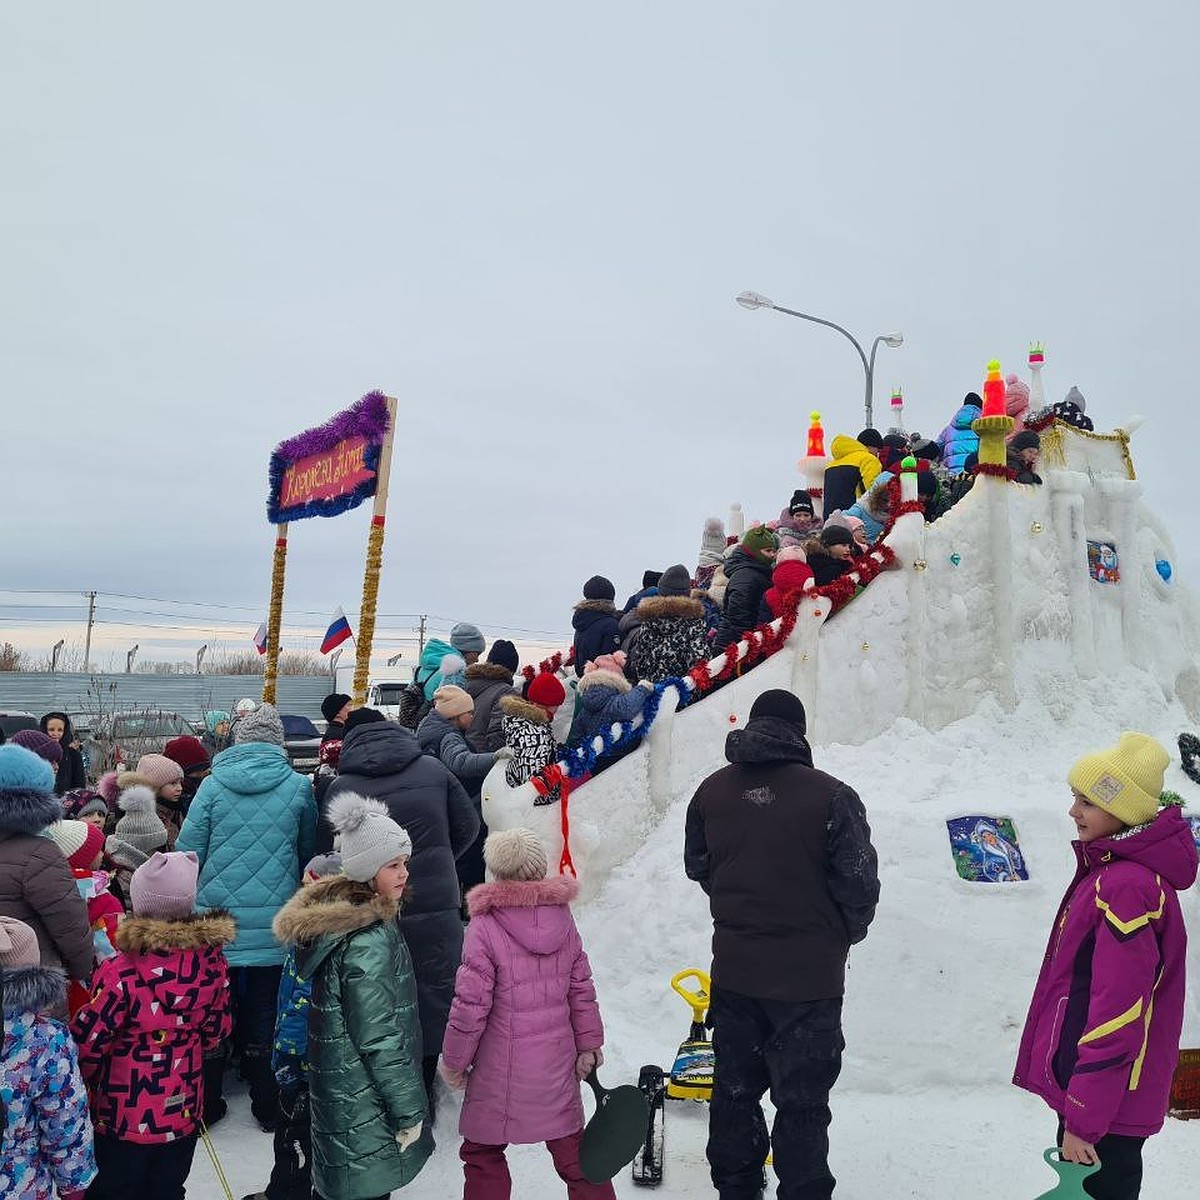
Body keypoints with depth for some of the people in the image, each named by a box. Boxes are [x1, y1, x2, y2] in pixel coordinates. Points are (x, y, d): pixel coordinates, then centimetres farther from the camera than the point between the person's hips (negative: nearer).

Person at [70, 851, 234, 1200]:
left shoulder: (120, 972, -25)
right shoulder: (211, 962, -11)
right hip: (183, 1109, 4)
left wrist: (91, 1080, 4)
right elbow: (217, 1030, 1)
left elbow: (87, 1043, -17)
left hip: (124, 1115, -3)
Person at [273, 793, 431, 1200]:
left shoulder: (335, 917, 4)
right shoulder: (369, 941, -25)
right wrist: (409, 1112, -14)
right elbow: (380, 1039, -23)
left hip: (339, 1095, 9)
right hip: (366, 1112, -9)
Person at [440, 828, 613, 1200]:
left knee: (483, 1155, 14)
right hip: (557, 1064, 5)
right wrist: (589, 1044, 15)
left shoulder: (484, 928, -17)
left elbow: (471, 1005, -15)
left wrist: (453, 1061, -2)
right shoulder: (563, 919, -2)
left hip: (501, 1071, -4)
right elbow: (582, 990, 5)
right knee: (571, 1149, 18)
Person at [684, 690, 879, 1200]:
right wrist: (840, 937, 8)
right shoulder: (831, 796, -17)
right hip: (810, 974, -4)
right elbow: (860, 884, -11)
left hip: (733, 969, 4)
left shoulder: (712, 790, -2)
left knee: (735, 1089, 20)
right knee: (802, 1102, 11)